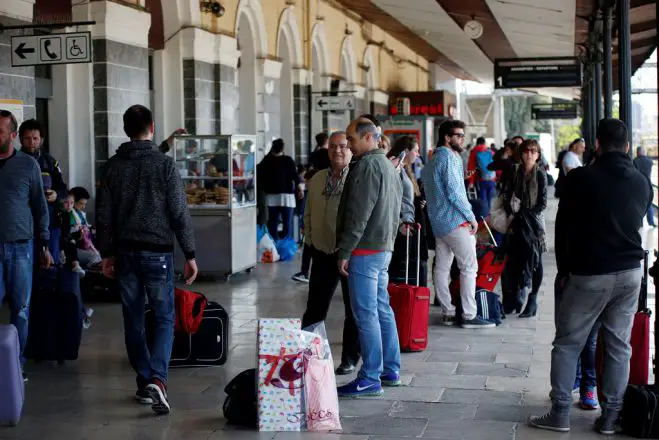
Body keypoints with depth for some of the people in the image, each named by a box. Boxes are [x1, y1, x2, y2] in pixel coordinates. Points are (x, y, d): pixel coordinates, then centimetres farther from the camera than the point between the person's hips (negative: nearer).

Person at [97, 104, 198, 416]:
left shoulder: (114, 166, 4)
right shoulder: (164, 164, -7)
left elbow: (104, 215, 7)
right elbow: (179, 213, -8)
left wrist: (107, 253, 16)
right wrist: (190, 255, -3)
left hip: (125, 252, 3)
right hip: (158, 252, -3)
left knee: (134, 319, 12)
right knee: (164, 317, 2)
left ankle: (144, 382, 17)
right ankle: (157, 379, -16)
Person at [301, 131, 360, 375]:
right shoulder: (317, 179, 10)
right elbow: (309, 213, 18)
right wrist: (310, 240, 11)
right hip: (322, 252, 5)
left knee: (354, 309, 7)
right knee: (314, 309, 11)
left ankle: (350, 359, 18)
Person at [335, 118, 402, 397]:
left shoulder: (366, 167, -15)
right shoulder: (388, 166, 18)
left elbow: (358, 215, -20)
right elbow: (396, 211, 22)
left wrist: (345, 252, -17)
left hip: (365, 251, -10)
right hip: (383, 248, 10)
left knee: (366, 315, -8)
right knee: (382, 309, 15)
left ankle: (370, 379, -5)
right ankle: (390, 371, 21)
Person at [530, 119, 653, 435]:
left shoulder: (580, 178, -9)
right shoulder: (642, 182, 3)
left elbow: (563, 227, -3)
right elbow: (638, 224, 12)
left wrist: (564, 269, 7)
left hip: (588, 275, -4)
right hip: (630, 272, 4)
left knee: (567, 344, 6)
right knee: (619, 345, 10)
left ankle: (560, 413, 5)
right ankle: (610, 416, 12)